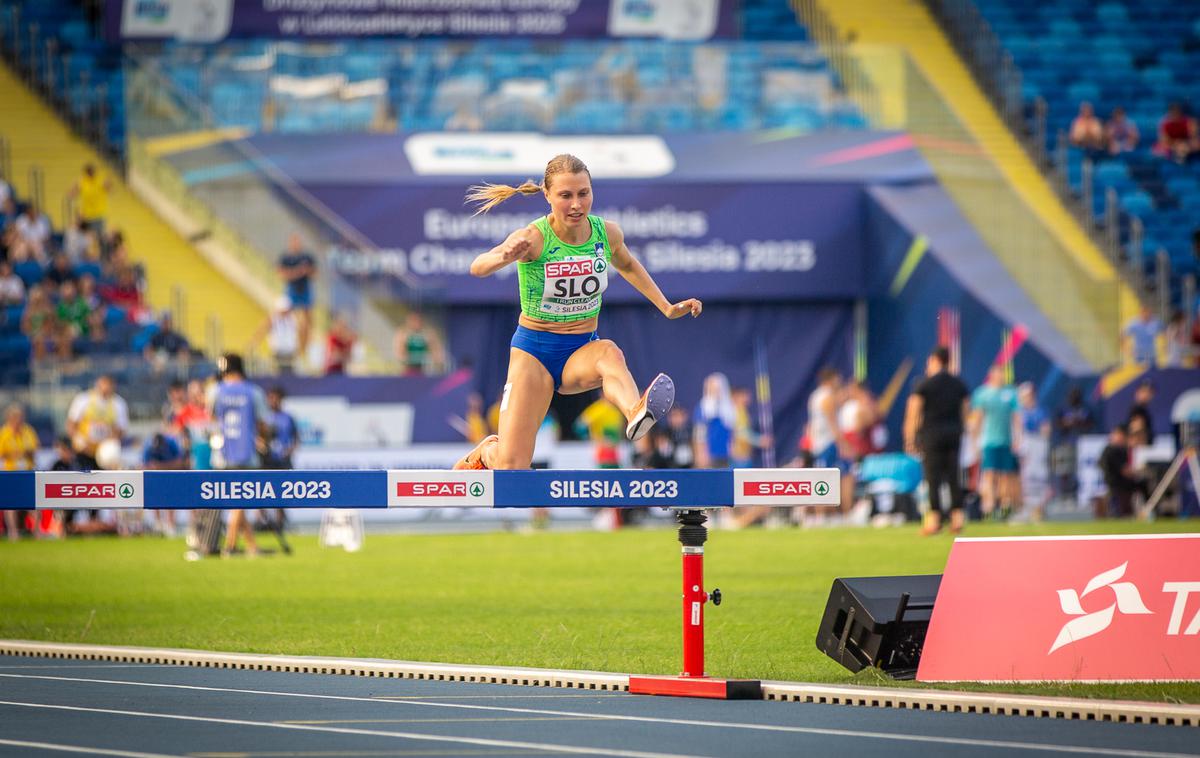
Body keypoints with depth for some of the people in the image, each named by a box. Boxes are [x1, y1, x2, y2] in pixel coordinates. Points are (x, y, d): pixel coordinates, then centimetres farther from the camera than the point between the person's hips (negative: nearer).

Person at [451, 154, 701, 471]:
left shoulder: (607, 233, -5)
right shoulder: (533, 238, -20)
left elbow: (627, 265, 20)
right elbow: (478, 267, -37)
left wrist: (667, 308, 15)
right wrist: (503, 257, -59)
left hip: (582, 351, 2)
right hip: (533, 351, -2)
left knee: (609, 353, -36)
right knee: (511, 469, -11)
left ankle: (636, 414, -66)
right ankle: (487, 452, 26)